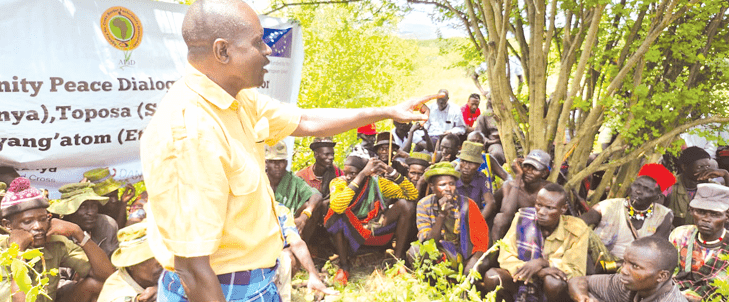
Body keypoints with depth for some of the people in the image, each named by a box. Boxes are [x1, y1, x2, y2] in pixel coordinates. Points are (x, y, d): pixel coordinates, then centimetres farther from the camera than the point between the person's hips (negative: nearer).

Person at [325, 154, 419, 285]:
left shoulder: (377, 182, -8)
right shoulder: (338, 183, -13)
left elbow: (413, 194, -14)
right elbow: (337, 206, -37)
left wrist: (392, 172, -26)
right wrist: (361, 176, -36)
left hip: (378, 232, 2)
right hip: (352, 234, -2)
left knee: (406, 204, -18)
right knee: (336, 213, -32)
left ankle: (398, 259, -8)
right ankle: (344, 266, -14)